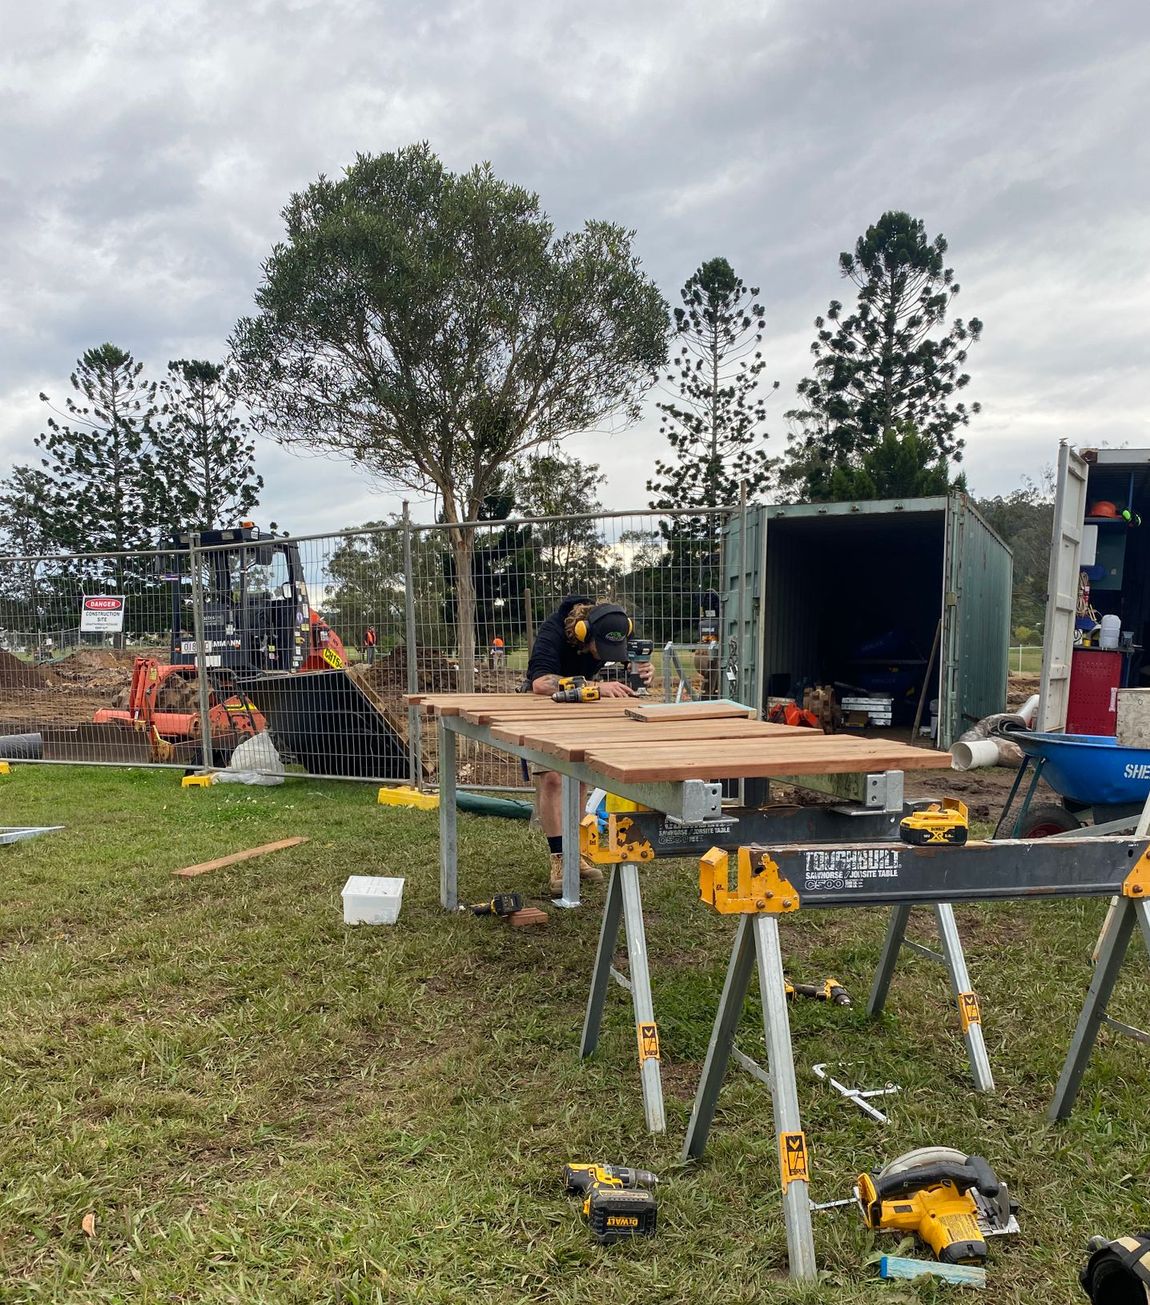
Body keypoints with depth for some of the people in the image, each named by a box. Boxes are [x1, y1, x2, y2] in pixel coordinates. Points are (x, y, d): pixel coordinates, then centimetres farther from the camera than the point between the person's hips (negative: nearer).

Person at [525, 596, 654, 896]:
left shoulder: (610, 631, -19)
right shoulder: (552, 632, -36)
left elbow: (633, 657, -7)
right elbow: (540, 682, -50)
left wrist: (643, 670, -34)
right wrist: (597, 687, -59)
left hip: (581, 707, 5)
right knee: (550, 780, -12)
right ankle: (557, 859, -6)